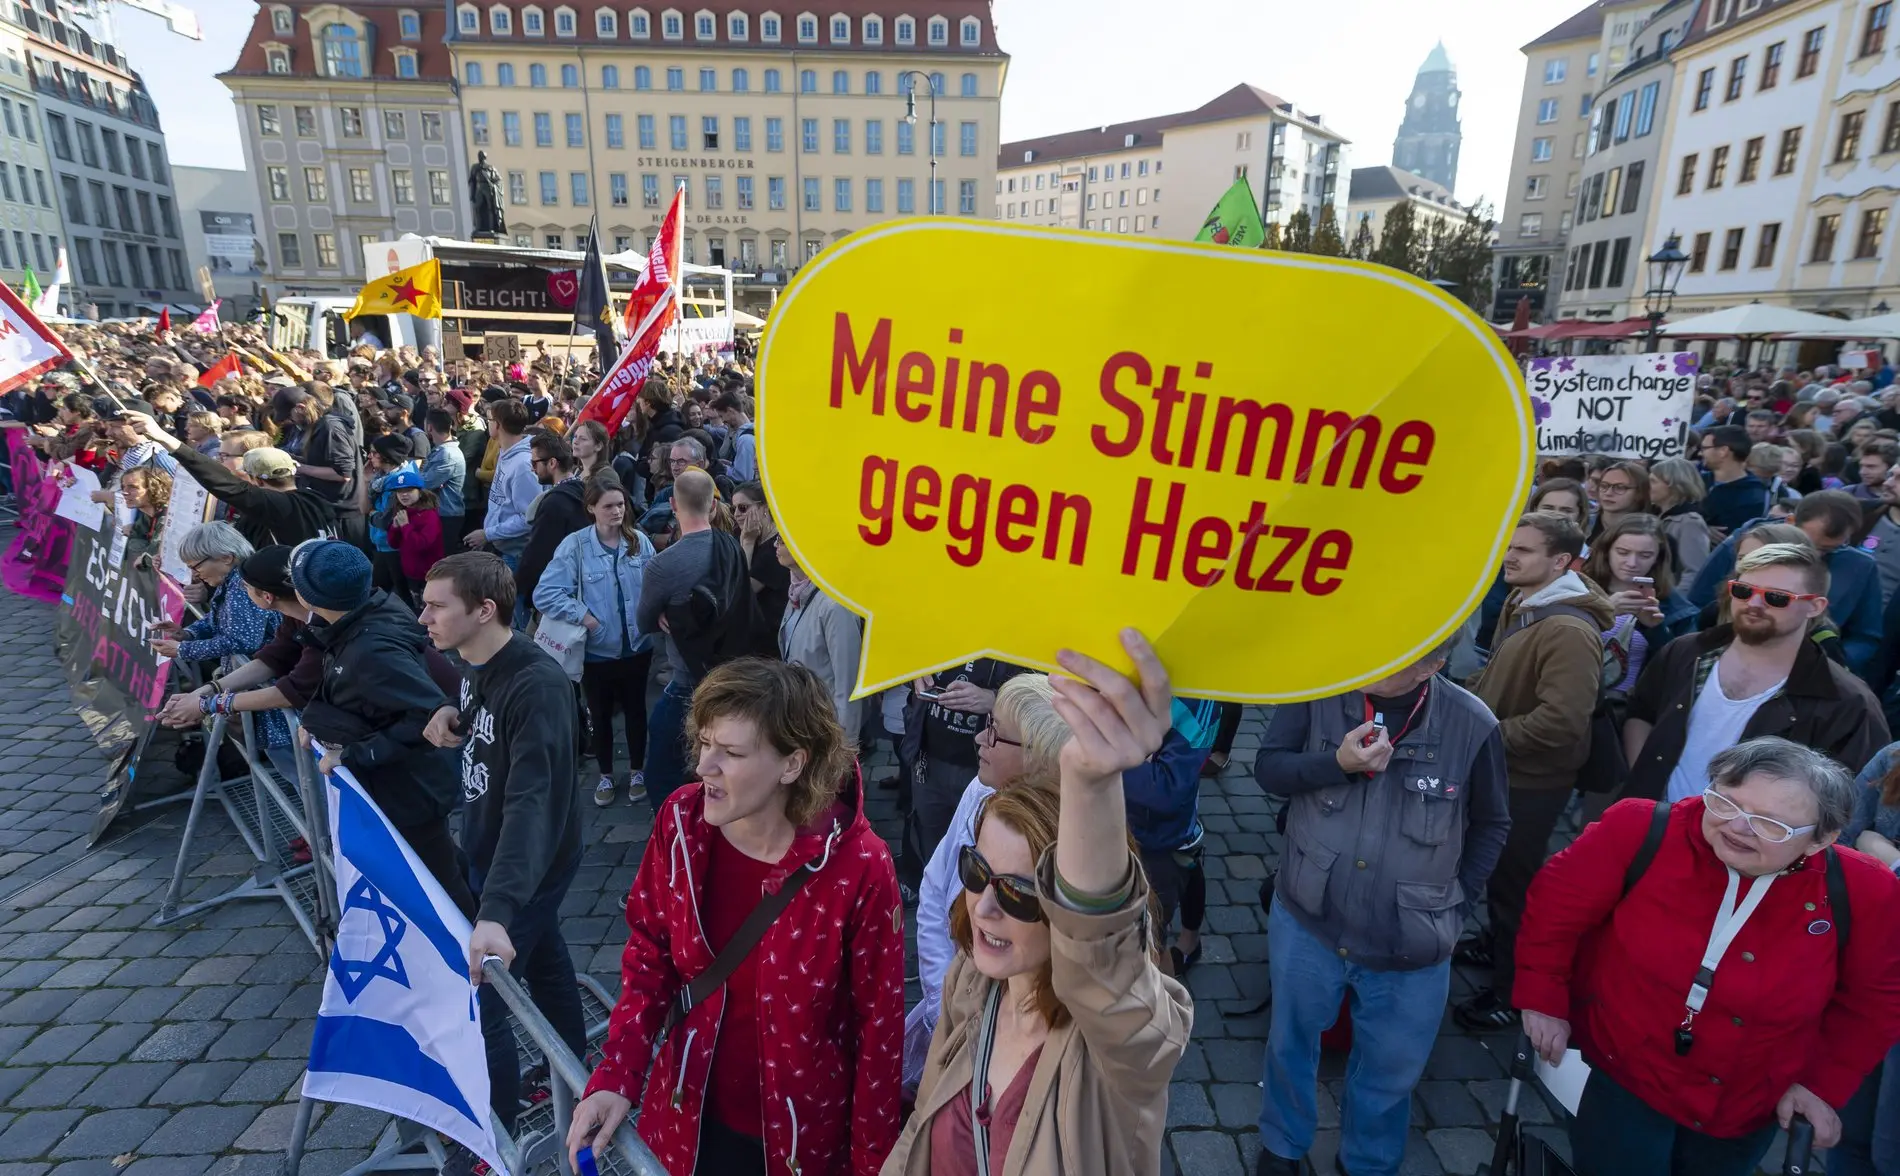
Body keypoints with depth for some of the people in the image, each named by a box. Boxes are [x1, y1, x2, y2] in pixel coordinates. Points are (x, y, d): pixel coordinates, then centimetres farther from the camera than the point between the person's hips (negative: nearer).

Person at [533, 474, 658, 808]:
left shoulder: (639, 541, -6)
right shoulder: (575, 545, -14)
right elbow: (544, 593, -15)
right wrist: (582, 615, -19)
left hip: (637, 646, 2)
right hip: (597, 651, -2)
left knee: (635, 709, 18)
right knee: (601, 715, 17)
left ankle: (637, 770, 38)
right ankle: (605, 776, 37)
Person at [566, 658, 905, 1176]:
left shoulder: (859, 867, -26)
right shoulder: (680, 821, -16)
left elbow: (879, 1025, -15)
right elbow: (649, 952, -1)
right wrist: (616, 1075, -10)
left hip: (800, 1132, -3)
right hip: (689, 1115, 3)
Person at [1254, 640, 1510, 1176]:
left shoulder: (1473, 726, -15)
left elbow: (1492, 826, 2)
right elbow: (1268, 767, -10)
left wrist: (1454, 903, -2)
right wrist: (1335, 764, -26)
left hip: (1410, 949, 0)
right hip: (1307, 922, 0)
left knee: (1389, 1073, 22)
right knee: (1291, 1044, 23)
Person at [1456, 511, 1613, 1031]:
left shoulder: (1569, 630, -27)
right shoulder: (1522, 604, 5)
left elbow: (1560, 722, -33)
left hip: (1530, 779, -9)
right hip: (1500, 768, 9)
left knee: (1512, 879, 6)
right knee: (1494, 869, 25)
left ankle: (1512, 989, 25)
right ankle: (1498, 945, 46)